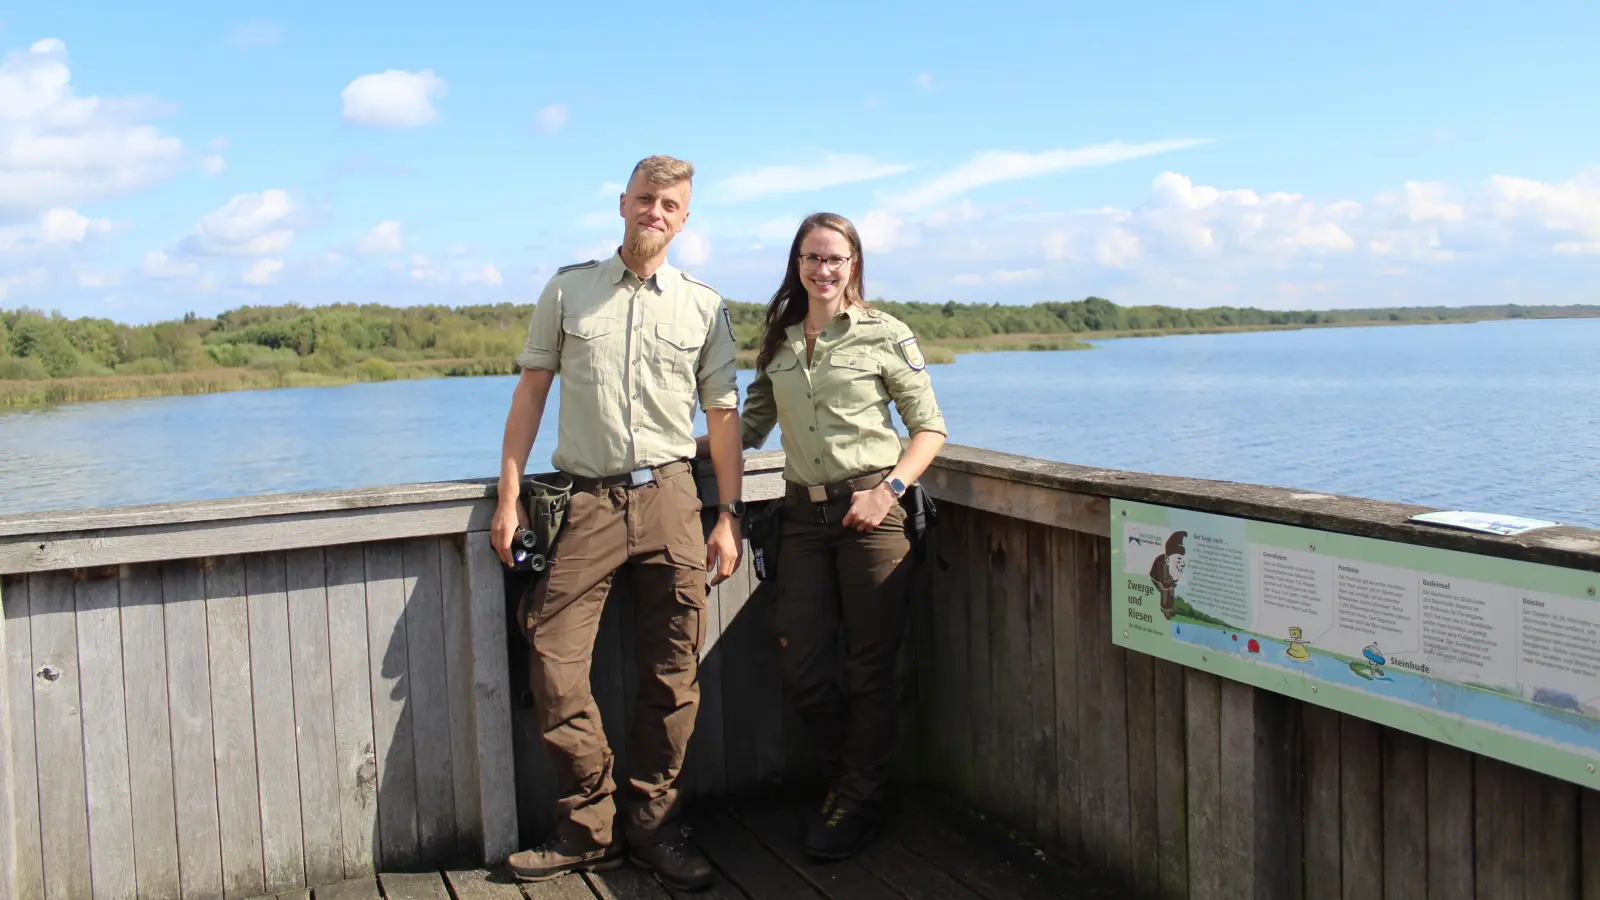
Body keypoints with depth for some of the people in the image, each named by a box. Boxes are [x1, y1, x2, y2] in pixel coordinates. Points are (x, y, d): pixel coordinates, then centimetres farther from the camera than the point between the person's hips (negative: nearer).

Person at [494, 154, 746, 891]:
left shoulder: (704, 306, 8)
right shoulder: (568, 289, 7)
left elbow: (722, 414, 10)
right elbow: (531, 391, 8)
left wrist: (728, 517, 4)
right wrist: (509, 497, 2)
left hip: (668, 499, 1)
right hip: (585, 500, 0)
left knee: (671, 678, 3)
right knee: (554, 671, -5)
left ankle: (651, 827, 19)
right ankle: (589, 830, 12)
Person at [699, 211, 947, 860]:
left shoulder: (885, 334, -2)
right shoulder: (778, 343, 11)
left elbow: (929, 427, 0)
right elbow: (751, 426, 19)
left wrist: (888, 490, -14)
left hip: (870, 511, -4)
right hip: (803, 514, 4)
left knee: (869, 668, 4)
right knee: (801, 671, 6)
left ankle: (859, 803, 22)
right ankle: (845, 780, 31)